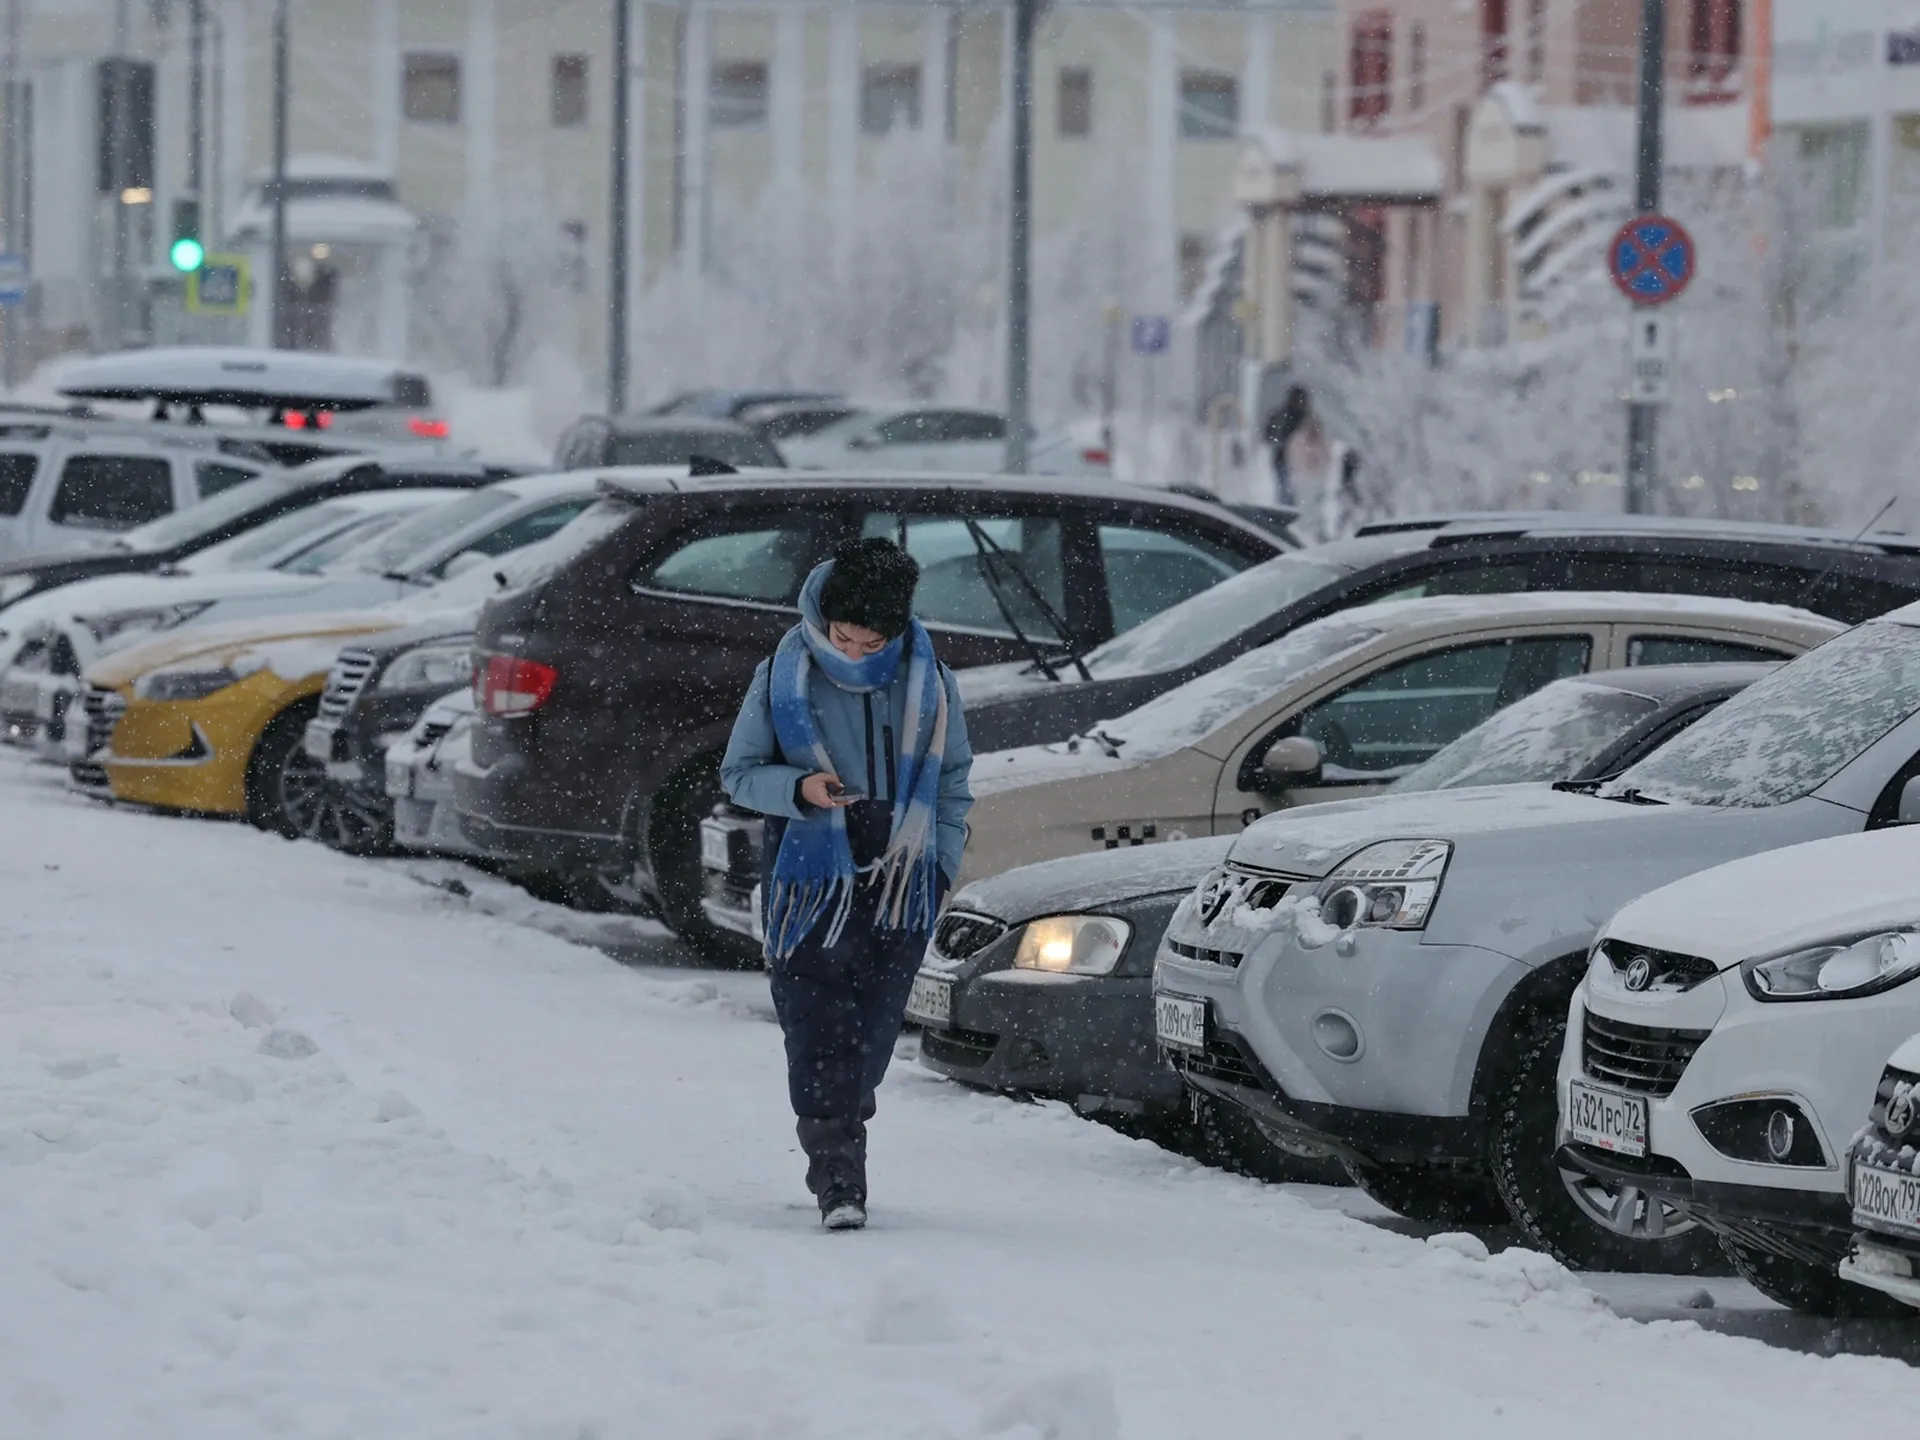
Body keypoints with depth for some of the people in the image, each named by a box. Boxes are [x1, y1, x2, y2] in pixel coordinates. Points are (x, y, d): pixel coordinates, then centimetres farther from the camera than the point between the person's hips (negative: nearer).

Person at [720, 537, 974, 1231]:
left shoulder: (927, 681, 2)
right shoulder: (783, 679, -3)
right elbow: (738, 771, 4)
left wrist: (941, 863, 4)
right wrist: (798, 789, -16)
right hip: (810, 882, -2)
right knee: (818, 1030, -11)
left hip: (899, 888, 2)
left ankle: (839, 1137, 21)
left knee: (873, 1032, 3)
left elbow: (953, 780, 13)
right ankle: (838, 1178, -12)